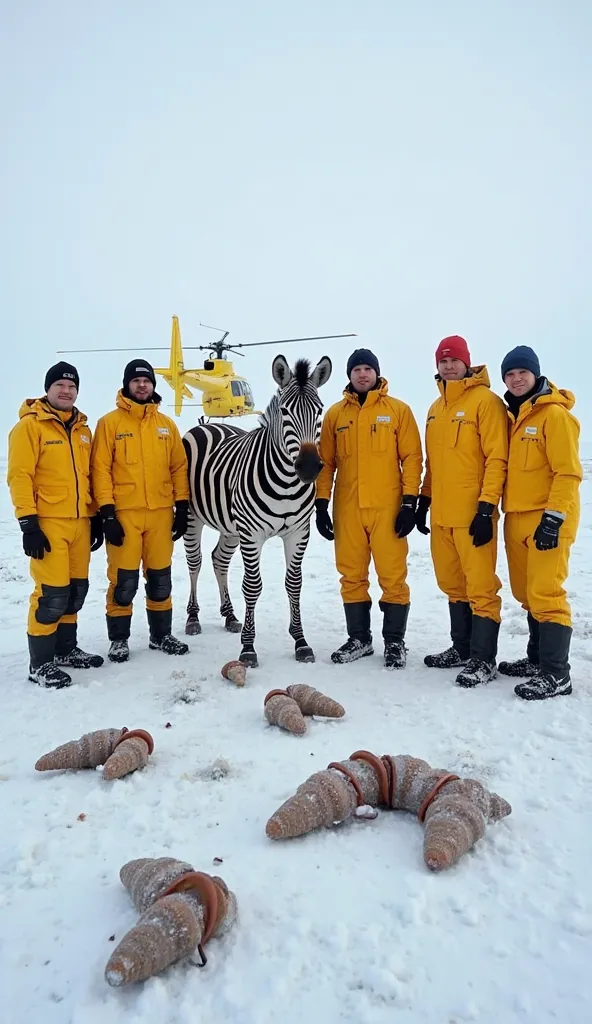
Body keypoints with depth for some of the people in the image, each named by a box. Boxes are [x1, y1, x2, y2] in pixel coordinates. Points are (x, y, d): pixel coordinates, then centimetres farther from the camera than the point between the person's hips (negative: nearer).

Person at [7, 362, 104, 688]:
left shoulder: (82, 429, 16)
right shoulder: (30, 425, -4)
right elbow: (19, 476, -10)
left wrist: (95, 517, 17)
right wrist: (28, 523, -16)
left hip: (79, 521, 7)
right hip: (48, 523, -7)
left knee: (76, 589, 12)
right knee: (53, 593, -8)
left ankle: (66, 649, 28)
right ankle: (40, 663, 5)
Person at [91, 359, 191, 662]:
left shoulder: (166, 424, 11)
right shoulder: (109, 422, 0)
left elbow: (179, 467, 12)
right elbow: (100, 469, -5)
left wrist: (182, 506, 6)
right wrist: (107, 512, -11)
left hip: (161, 512, 4)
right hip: (124, 513, -3)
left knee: (160, 579, 11)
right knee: (124, 580, 0)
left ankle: (161, 635, 25)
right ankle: (119, 639, 17)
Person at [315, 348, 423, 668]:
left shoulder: (398, 410, 3)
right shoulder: (335, 413, 10)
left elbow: (412, 457, 0)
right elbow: (325, 462, 10)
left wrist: (410, 502, -8)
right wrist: (321, 504, 4)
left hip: (388, 507, -2)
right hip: (347, 508, 3)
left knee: (392, 576, 1)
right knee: (351, 576, 9)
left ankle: (394, 641, 15)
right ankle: (359, 638, 23)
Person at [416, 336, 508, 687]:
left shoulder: (486, 401, -6)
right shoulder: (436, 408, 16)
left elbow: (497, 458, -12)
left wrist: (487, 507, -18)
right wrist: (424, 500, 17)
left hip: (473, 513, -8)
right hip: (441, 513, 8)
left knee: (480, 586, -3)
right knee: (453, 584, 15)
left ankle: (484, 659, 7)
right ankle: (462, 648, 28)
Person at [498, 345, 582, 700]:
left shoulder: (554, 414, -9)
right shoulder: (514, 416, 15)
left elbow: (568, 472, -14)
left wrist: (554, 517, -20)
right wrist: (499, 510, 17)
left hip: (548, 519, -8)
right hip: (517, 519, 8)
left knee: (545, 594, -9)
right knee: (528, 594, 14)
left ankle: (556, 674, -2)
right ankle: (537, 658, 26)